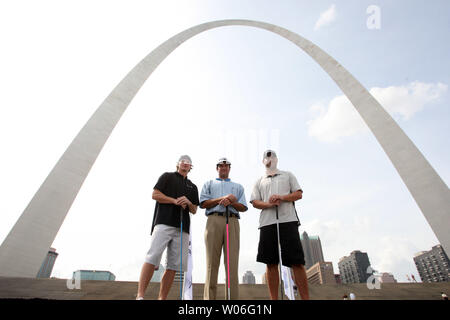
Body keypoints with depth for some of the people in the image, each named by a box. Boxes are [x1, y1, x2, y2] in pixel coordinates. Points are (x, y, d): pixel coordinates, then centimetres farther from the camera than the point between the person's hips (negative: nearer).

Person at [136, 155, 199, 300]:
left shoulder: (193, 187, 25)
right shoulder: (167, 176, 15)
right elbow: (155, 194, 3)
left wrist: (188, 202, -2)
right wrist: (175, 201, -8)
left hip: (182, 228, 4)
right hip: (164, 222, -4)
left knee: (174, 265, 0)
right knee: (153, 257, -15)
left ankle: (162, 298, 7)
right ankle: (140, 295, -12)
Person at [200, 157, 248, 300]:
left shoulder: (238, 186, 27)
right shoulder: (209, 184, 24)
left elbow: (243, 207, 13)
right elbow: (203, 203, 8)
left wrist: (231, 202, -7)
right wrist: (222, 198, -4)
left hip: (232, 221, 1)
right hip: (214, 220, -1)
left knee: (232, 262, -7)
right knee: (212, 262, -6)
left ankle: (233, 297, -5)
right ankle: (209, 297, -3)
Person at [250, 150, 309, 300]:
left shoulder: (288, 175, 20)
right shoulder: (259, 181, 21)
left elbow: (299, 194, 9)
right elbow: (255, 202, 11)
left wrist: (281, 197, -9)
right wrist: (269, 204, -10)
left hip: (288, 221, -1)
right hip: (267, 223, 1)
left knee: (297, 262, -5)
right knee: (271, 263, 1)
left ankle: (305, 297, 1)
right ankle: (274, 299, 8)